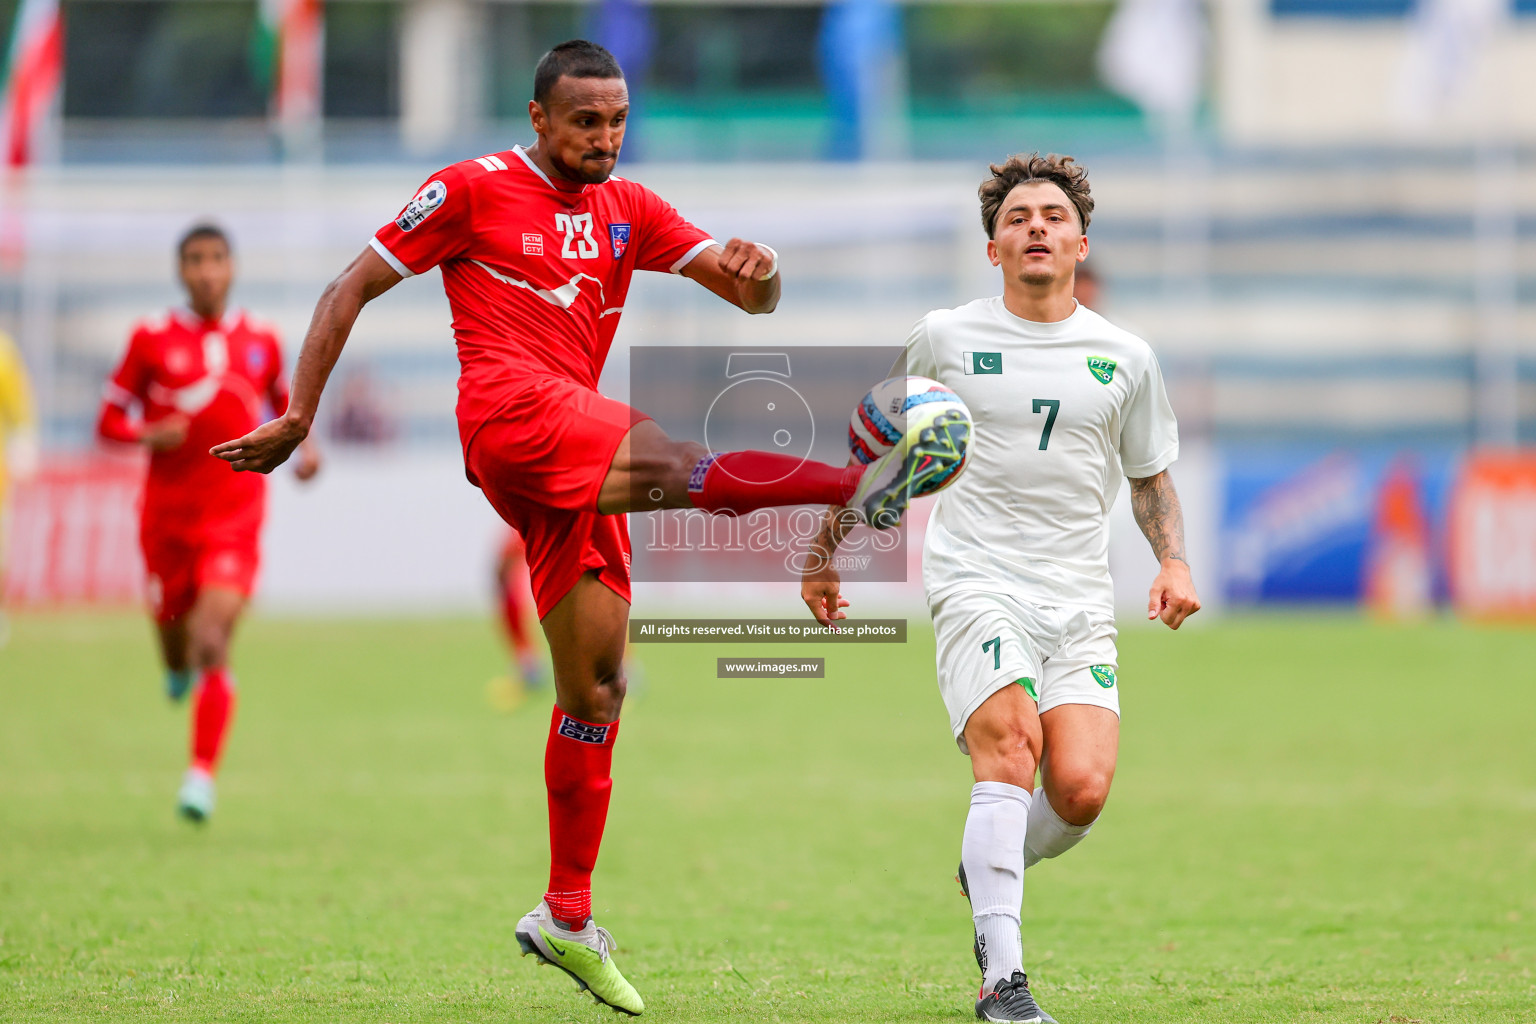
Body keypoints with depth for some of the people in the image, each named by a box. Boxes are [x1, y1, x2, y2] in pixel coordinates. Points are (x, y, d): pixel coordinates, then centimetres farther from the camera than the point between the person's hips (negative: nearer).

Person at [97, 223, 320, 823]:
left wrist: (304, 446, 5)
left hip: (234, 517, -1)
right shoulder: (152, 339, 1)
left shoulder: (261, 340, 6)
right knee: (172, 625, 13)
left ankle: (202, 776, -17)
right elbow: (110, 420, 5)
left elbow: (284, 402, 24)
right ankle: (178, 666, 54)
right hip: (167, 516, 1)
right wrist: (148, 434, -16)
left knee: (213, 641, -18)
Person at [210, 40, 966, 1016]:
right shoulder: (472, 189, 5)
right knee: (676, 463, -32)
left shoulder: (630, 210, 19)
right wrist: (299, 417, 3)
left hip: (575, 464, 7)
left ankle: (567, 916, 13)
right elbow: (353, 289, 8)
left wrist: (758, 269, -12)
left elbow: (750, 295, 14)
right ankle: (864, 482, -56)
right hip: (511, 413, -7)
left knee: (596, 688, 6)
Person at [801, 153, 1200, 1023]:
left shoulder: (1125, 357, 10)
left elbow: (1151, 476, 22)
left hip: (1081, 603, 2)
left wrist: (1174, 560, 4)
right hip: (976, 584, -2)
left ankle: (991, 867, 21)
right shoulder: (946, 339, 5)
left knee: (1082, 789, -15)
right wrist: (826, 549, 18)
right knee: (1010, 744, -26)